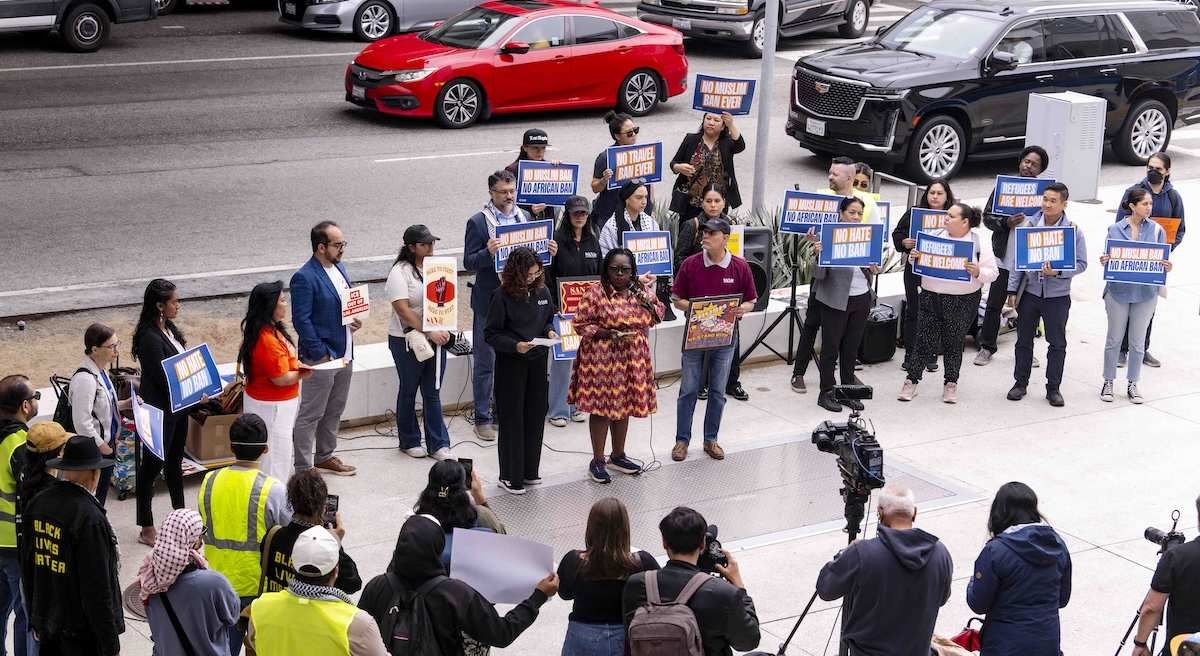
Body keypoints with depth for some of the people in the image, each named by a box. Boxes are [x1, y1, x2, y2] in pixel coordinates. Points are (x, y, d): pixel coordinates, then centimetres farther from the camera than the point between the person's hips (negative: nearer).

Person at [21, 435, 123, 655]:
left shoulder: (36, 504, 0)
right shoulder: (90, 518, -23)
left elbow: (27, 569, 11)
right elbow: (97, 588, -21)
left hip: (47, 626, 7)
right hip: (83, 635, -7)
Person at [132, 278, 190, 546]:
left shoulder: (169, 329, 5)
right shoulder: (150, 338, -23)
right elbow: (162, 380, -24)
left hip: (177, 406, 9)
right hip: (159, 411, -9)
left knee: (174, 463, 22)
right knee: (152, 467, 2)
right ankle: (147, 530, 12)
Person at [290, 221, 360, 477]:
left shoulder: (339, 267, 8)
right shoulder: (304, 278, -18)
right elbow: (301, 320, -19)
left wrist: (356, 319, 1)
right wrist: (321, 354, -19)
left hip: (344, 354, 9)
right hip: (321, 357, -9)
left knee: (334, 410, 20)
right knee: (310, 415, 0)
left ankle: (325, 456, 35)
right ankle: (303, 469, 7)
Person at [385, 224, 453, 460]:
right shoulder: (400, 272, -12)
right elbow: (403, 309, -19)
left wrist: (444, 330, -4)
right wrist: (429, 332, -22)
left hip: (436, 338, 5)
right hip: (407, 341, -5)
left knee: (433, 393, 7)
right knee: (409, 391, 10)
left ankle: (438, 444, 10)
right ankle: (409, 442, 23)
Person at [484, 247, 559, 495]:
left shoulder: (542, 291, 1)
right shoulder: (503, 296, -14)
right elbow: (491, 334, -11)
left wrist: (550, 332, -4)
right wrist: (515, 345, -25)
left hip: (538, 361, 5)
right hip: (510, 363, -5)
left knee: (536, 415, 11)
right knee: (512, 419, 1)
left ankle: (529, 471, 25)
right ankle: (510, 477, 11)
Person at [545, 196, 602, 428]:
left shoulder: (593, 241, 9)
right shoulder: (557, 240, -8)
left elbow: (600, 274, 14)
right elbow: (548, 275, -9)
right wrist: (553, 306, -15)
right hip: (563, 308, -5)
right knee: (561, 357, -2)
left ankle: (577, 405, 21)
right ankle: (557, 410, 6)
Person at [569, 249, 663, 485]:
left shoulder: (641, 291, 5)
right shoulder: (595, 294, -11)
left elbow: (657, 317, 13)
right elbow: (580, 324, -9)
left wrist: (647, 300, -6)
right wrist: (606, 333, -20)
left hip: (632, 359, 5)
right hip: (602, 358, -5)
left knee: (624, 406, 14)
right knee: (602, 408, 0)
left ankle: (618, 455, 29)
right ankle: (597, 461, 11)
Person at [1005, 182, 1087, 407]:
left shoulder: (1073, 231, -7)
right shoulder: (1029, 225, -2)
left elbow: (1081, 263, -4)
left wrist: (1058, 272, -21)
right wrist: (1012, 290, 0)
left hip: (1057, 295, -1)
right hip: (1030, 291, 2)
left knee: (1057, 343, 6)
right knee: (1024, 339, 11)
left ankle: (1053, 388, 17)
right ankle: (1020, 382, 24)